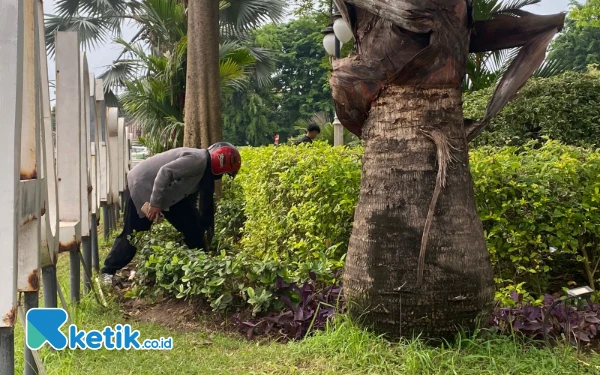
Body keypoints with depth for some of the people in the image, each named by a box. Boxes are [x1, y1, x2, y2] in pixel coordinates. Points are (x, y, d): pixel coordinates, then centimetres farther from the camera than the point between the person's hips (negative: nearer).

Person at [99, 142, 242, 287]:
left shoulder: (204, 170, 8)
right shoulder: (198, 159, -23)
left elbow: (190, 200, 14)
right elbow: (165, 172, -31)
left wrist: (202, 228, 15)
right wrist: (156, 203, -30)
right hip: (142, 185, -10)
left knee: (192, 227, 5)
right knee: (132, 234, -4)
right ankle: (108, 271, 12)